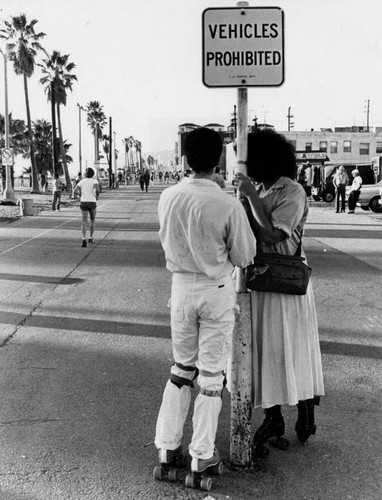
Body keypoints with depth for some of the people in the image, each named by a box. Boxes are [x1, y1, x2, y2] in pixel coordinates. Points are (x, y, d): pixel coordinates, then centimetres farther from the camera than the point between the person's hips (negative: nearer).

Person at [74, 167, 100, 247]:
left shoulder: (82, 181, 7)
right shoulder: (94, 181, -2)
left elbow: (76, 191, -3)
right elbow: (97, 190, -22)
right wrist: (97, 196, 0)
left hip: (83, 202, 1)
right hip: (92, 203, -1)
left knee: (84, 222, -1)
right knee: (92, 220, 22)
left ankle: (84, 239, -21)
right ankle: (91, 237, 25)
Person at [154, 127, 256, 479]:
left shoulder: (168, 198, -8)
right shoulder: (229, 206, -20)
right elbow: (243, 258, -9)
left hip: (181, 287, 4)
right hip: (217, 291, -3)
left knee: (182, 366, 20)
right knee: (212, 372, 10)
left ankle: (167, 444, 25)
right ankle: (202, 454, 19)